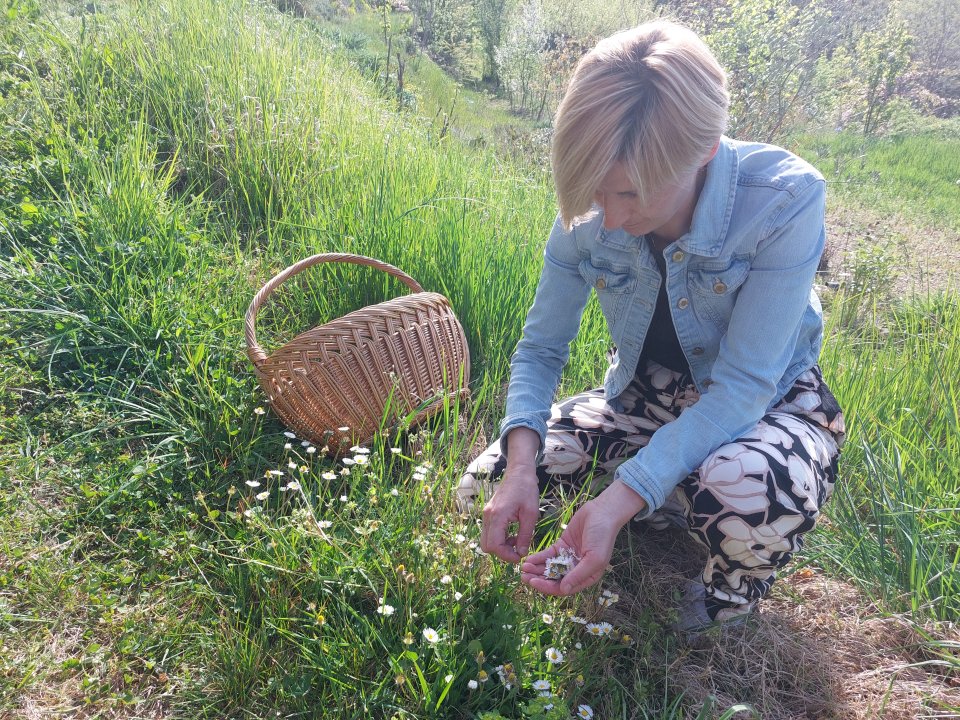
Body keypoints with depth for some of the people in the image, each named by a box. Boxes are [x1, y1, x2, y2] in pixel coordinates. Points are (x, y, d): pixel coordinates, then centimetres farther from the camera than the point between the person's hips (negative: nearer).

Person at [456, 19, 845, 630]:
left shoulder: (785, 200, -30)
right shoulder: (588, 215, -18)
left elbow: (742, 385, -31)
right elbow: (541, 349, -8)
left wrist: (620, 500, -41)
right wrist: (521, 463, -27)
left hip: (766, 402, -4)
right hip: (644, 400, 4)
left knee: (750, 494, -41)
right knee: (486, 494, -7)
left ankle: (736, 583, -1)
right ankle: (681, 505, 11)